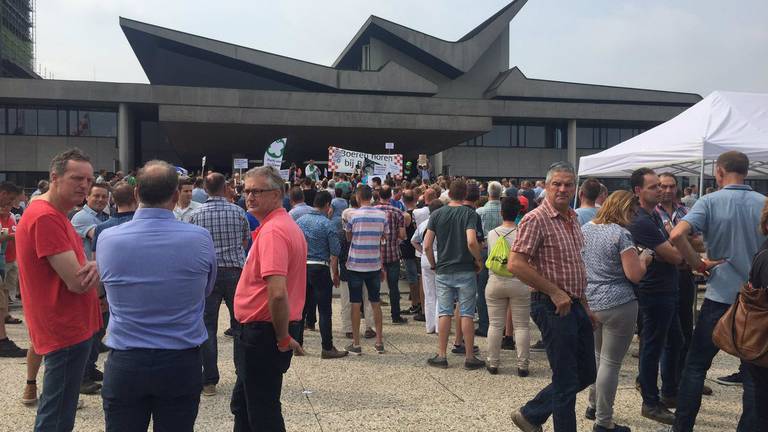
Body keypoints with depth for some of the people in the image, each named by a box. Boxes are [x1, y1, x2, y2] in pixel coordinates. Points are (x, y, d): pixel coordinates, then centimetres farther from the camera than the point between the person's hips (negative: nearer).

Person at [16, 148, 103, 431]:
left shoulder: (55, 215, 14)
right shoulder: (45, 217, -20)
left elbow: (79, 270, 12)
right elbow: (76, 283, -24)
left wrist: (91, 268, -11)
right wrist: (96, 270, -3)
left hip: (73, 328, 10)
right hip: (66, 333, -10)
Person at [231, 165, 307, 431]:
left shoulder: (272, 231, -22)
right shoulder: (288, 225, 12)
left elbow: (277, 293, -31)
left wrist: (283, 338, -19)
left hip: (263, 332, -10)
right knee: (242, 404, 23)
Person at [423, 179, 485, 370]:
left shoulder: (437, 215, 1)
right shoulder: (470, 214, -7)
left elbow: (427, 245, -3)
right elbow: (471, 242, -21)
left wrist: (433, 265, 11)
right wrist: (478, 261, -5)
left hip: (443, 271, 2)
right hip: (465, 271, -2)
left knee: (444, 313, 9)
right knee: (467, 313, 5)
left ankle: (441, 356, 13)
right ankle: (469, 357, 10)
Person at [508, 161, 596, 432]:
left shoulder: (572, 217, 12)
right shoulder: (536, 219, -15)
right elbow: (515, 264, -24)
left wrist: (585, 306, 19)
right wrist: (555, 293, -19)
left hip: (575, 305, 9)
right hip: (553, 307, -9)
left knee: (586, 374, 16)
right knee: (566, 381, 0)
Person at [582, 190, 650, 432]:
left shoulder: (584, 229, 7)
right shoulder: (621, 234, -13)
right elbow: (635, 275, -15)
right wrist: (644, 258, 3)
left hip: (588, 303, 7)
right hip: (618, 305, -7)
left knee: (598, 356, 23)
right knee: (611, 363, 0)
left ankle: (593, 406, 34)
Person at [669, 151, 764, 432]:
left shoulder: (710, 201, -8)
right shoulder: (763, 204, 1)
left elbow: (677, 235, -23)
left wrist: (700, 265, -10)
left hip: (721, 296, -2)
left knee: (696, 365, 9)